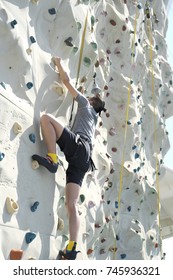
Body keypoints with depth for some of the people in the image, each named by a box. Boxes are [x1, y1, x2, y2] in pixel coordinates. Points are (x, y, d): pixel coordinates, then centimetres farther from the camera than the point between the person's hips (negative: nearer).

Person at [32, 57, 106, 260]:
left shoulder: (85, 104, 22)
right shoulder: (93, 118, 40)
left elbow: (66, 80, 22)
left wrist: (58, 64, 35)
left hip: (78, 146, -7)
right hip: (83, 158, 7)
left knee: (46, 118, -12)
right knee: (72, 204, -4)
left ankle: (52, 159, -24)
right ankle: (72, 247, -14)